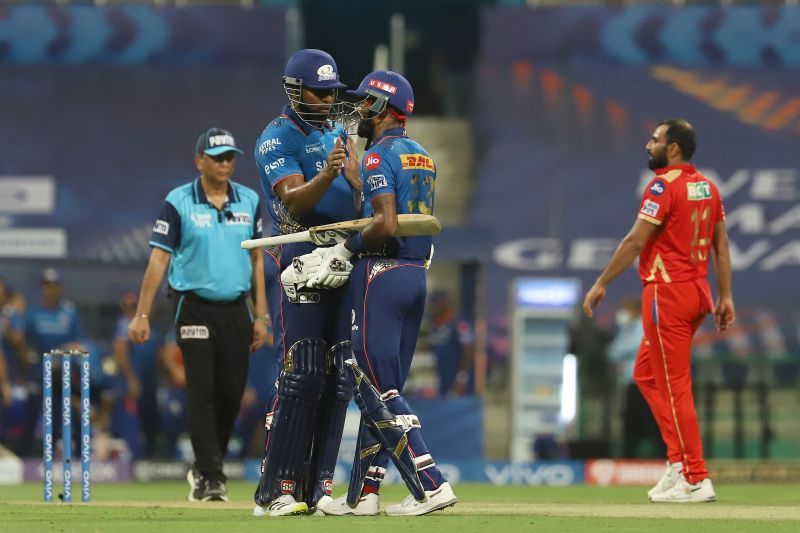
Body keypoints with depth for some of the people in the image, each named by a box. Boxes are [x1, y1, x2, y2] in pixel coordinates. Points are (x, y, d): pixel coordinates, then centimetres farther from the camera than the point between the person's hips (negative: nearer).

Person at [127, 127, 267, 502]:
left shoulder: (249, 201, 8)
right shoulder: (178, 203, -4)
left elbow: (256, 260, 12)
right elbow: (158, 259, -6)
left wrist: (261, 316, 7)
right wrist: (142, 315, -11)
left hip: (235, 310, 4)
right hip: (195, 308, -4)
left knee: (231, 394, 4)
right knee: (202, 393, -9)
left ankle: (204, 469, 21)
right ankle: (210, 477, -8)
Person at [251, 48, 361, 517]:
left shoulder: (337, 136, 18)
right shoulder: (277, 139, -5)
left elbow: (358, 202, 15)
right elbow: (294, 200, -20)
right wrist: (327, 175, -36)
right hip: (301, 262, -7)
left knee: (339, 380, 5)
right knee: (301, 378, -13)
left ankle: (319, 486, 9)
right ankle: (276, 491, -10)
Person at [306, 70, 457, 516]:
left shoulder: (379, 155, -11)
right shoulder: (422, 157, 16)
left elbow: (386, 224, -23)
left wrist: (347, 248, -8)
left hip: (380, 277, -9)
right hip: (417, 275, 9)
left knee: (379, 392, -7)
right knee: (380, 391, 13)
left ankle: (431, 485, -14)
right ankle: (364, 494, 15)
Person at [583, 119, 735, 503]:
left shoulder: (664, 185, -13)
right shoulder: (707, 186, 12)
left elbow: (636, 241, -15)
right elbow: (721, 245, 12)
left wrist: (601, 284, -10)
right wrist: (725, 296, 14)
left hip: (667, 291, -9)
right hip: (698, 292, 9)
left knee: (674, 386, -5)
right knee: (646, 374, 19)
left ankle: (696, 481, -5)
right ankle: (679, 461, 14)